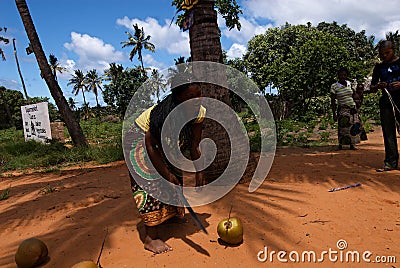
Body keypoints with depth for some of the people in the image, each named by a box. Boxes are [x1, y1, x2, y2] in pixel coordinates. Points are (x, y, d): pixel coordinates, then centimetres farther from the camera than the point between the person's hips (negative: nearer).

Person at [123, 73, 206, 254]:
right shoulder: (165, 113, -39)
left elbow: (194, 147, -8)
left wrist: (199, 173, -7)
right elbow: (149, 145, -30)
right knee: (151, 181, -16)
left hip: (162, 142, 7)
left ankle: (171, 213, 40)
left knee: (175, 177, 13)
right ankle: (150, 238, -9)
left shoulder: (199, 112, -18)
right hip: (140, 139, -7)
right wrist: (166, 173, -27)